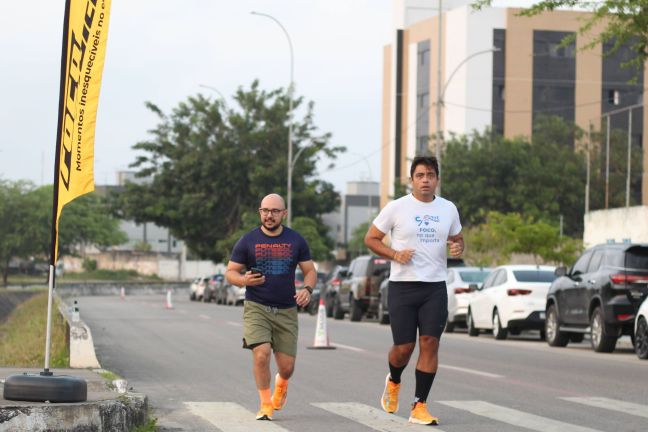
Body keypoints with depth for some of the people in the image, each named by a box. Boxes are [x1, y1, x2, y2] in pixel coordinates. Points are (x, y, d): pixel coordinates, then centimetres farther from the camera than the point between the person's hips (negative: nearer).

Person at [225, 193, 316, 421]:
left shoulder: (296, 240, 4)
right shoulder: (247, 241, -1)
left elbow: (310, 270, 10)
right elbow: (230, 272, 2)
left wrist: (307, 289, -11)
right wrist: (244, 280, -20)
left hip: (287, 311, 2)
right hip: (256, 308, -2)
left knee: (286, 366, 1)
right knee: (262, 354, -22)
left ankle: (281, 385, 39)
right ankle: (265, 405, -4)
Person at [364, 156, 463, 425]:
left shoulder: (448, 209, 8)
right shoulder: (396, 208, -2)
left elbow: (457, 239, 22)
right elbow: (370, 238, 4)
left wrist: (458, 248, -2)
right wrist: (395, 254, -12)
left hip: (435, 286, 2)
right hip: (402, 285, -2)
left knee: (430, 343, -7)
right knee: (403, 347, -2)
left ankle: (419, 407, 0)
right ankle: (393, 382, 34)